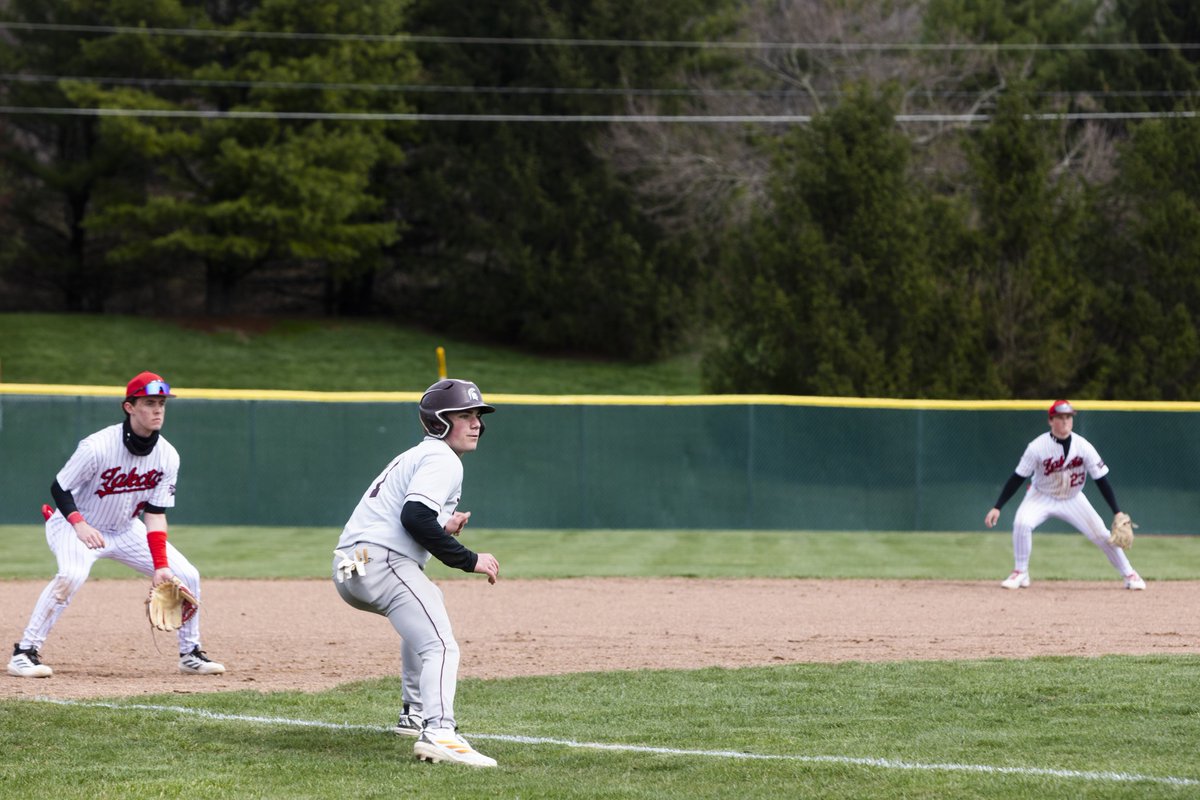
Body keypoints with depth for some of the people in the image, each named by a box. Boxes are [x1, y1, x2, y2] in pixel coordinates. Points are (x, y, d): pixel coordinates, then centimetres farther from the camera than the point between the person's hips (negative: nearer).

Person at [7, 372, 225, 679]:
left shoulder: (168, 456, -11)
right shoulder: (97, 446, -27)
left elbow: (155, 513, -8)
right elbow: (59, 488, -17)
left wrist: (161, 565, -16)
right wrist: (79, 524, -32)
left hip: (126, 530, 6)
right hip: (76, 524, -6)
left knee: (186, 576, -4)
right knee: (72, 574, -36)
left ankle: (190, 654, 15)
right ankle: (25, 653, -27)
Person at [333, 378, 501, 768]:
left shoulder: (417, 455, 28)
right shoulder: (443, 459, -4)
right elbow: (414, 516, -19)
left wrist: (443, 531, 12)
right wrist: (469, 560, -15)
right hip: (382, 561, -10)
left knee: (426, 605, 38)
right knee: (440, 645, -24)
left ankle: (415, 713, 41)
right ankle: (438, 732, -47)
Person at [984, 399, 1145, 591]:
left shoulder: (1083, 447, -18)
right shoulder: (1038, 447, -23)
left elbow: (1102, 481, -13)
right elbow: (1017, 479, -17)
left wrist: (1118, 513, -18)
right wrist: (997, 508, -22)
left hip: (1072, 500, 1)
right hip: (1042, 496, -1)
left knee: (1101, 534, -7)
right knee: (1021, 523, -28)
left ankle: (1130, 575, 13)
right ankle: (1020, 574, -11)